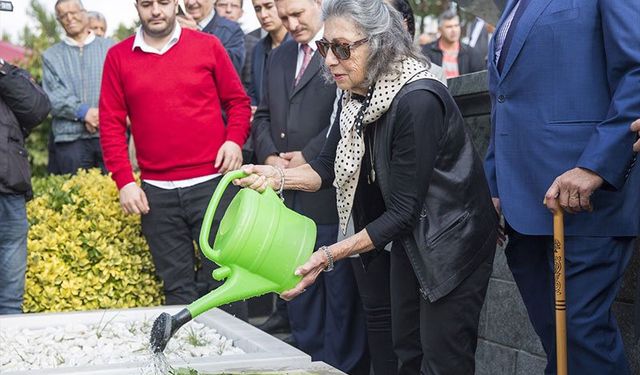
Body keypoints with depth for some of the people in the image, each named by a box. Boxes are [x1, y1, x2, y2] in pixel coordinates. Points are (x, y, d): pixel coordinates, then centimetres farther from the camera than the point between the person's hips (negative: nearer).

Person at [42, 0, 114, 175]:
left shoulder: (110, 48, 12)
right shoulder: (51, 56, 13)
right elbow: (53, 96, 1)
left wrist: (102, 114, -13)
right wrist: (83, 112, -13)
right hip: (70, 139, 0)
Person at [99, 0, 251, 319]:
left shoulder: (207, 45, 5)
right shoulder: (118, 57, 7)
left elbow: (238, 101, 11)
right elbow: (111, 123, 6)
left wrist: (234, 140, -7)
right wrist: (124, 182, -2)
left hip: (212, 183, -1)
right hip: (156, 192, 1)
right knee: (177, 287, 7)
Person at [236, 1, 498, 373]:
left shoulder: (417, 101, -29)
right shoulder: (357, 96, -4)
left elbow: (402, 212, -27)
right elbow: (328, 167, 4)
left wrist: (329, 255, -30)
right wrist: (278, 176, -15)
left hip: (453, 239, -8)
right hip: (409, 237, 8)